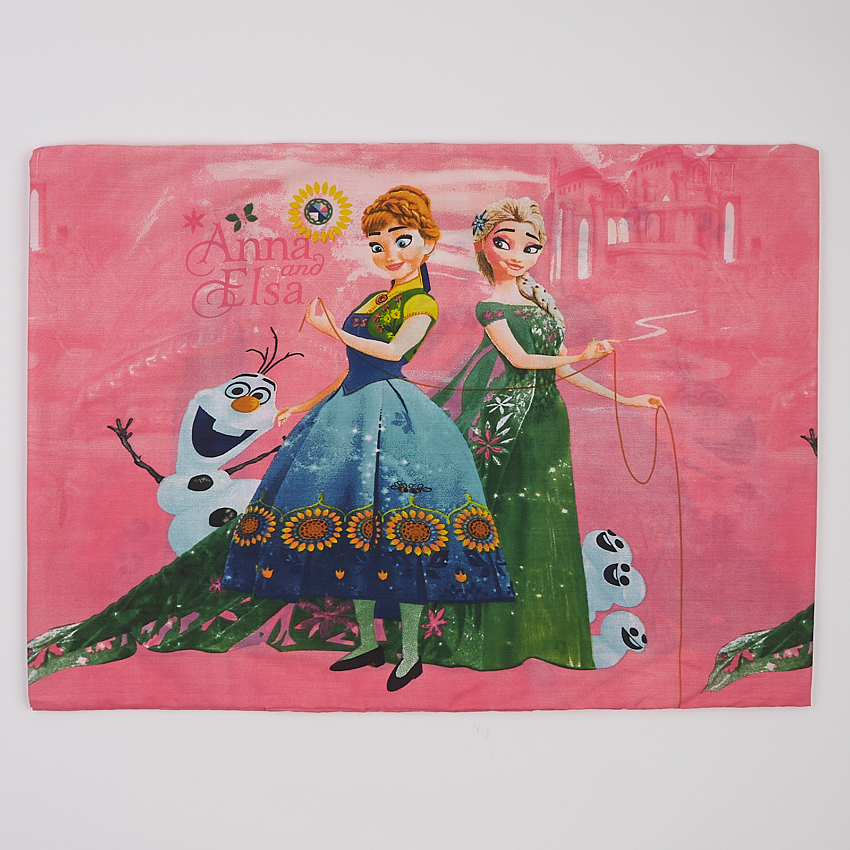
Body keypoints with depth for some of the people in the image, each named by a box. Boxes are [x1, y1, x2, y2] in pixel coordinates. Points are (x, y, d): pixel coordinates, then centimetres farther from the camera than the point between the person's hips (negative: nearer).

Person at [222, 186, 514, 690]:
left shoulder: (422, 303, 0)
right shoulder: (373, 301, 21)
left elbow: (395, 351, -20)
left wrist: (337, 333, -26)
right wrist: (307, 404, 24)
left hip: (389, 413, -8)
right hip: (353, 410, 8)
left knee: (396, 534, -8)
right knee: (351, 530, 8)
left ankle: (411, 651, 7)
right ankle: (369, 642, 21)